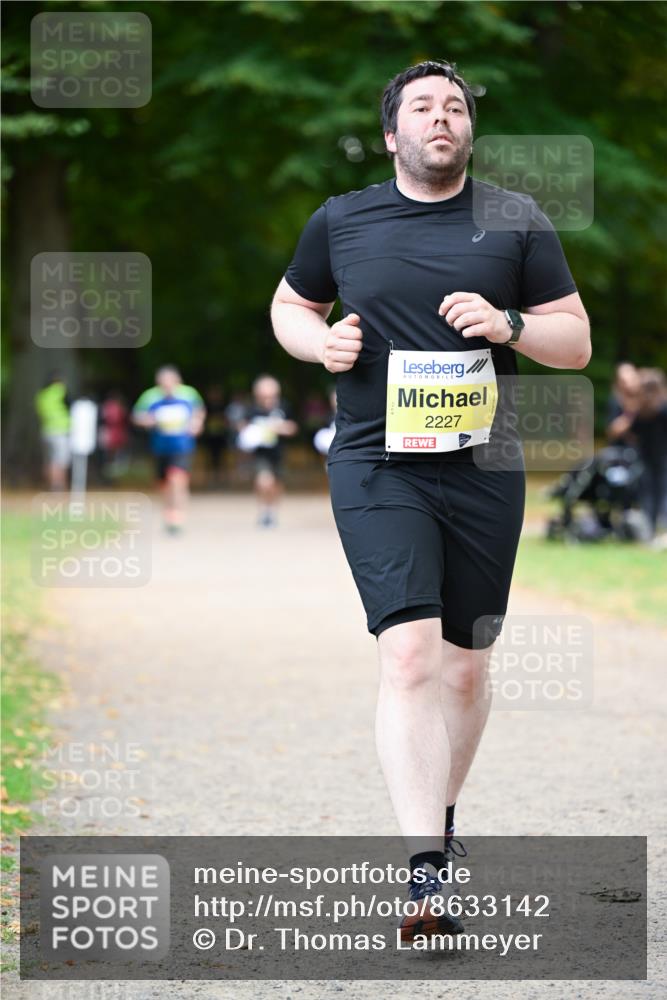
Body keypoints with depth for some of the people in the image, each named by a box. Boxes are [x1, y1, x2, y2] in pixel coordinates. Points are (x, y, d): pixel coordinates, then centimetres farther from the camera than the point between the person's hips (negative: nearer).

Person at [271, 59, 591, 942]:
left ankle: (441, 819, 35)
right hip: (377, 467, -2)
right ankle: (426, 875, -22)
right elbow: (289, 305, 22)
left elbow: (577, 343, 7)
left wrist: (509, 324, -13)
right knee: (409, 654, -17)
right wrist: (318, 342, 0)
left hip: (483, 467, 2)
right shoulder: (339, 221, 7)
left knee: (466, 664, 11)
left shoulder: (517, 221, 6)